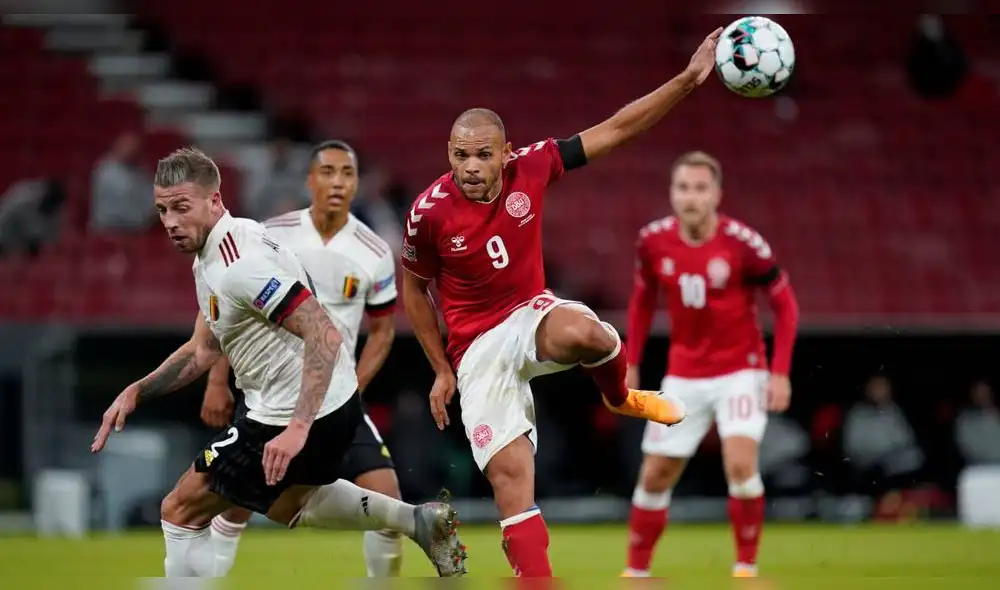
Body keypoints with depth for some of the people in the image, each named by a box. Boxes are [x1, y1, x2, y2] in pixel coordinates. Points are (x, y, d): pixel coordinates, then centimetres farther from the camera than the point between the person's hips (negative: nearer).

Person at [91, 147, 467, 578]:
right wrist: (136, 392, 8)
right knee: (286, 505, 37)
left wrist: (298, 428, -35)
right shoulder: (211, 253, 7)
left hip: (299, 413, -11)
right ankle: (420, 521, 34)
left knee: (180, 511, -3)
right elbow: (203, 349, 18)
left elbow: (325, 336, -29)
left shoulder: (238, 262, -25)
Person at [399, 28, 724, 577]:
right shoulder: (429, 213, -16)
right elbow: (414, 290, 1)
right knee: (509, 474, -13)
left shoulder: (529, 167, -13)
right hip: (477, 347, -1)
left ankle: (620, 396, -1)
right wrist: (442, 370, 4)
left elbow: (615, 130, -9)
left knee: (580, 332, -37)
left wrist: (689, 78, -14)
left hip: (530, 314, 1)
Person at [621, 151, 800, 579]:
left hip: (740, 371, -3)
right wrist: (630, 363, 8)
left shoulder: (743, 243, -17)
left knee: (740, 465, -22)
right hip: (683, 377, 4)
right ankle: (636, 571, 23)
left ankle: (747, 567, -4)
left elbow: (785, 305, -6)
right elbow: (642, 301, 12)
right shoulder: (654, 241, -7)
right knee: (655, 477, 6)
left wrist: (780, 373, -12)